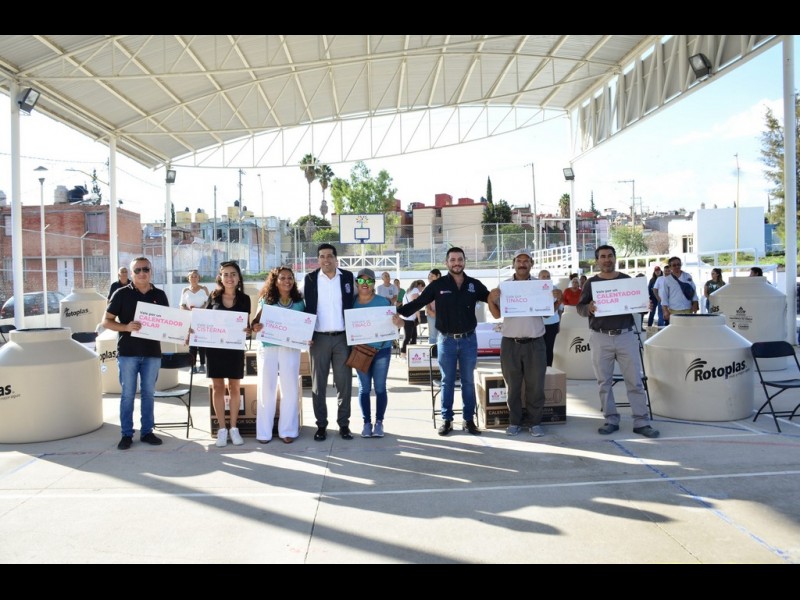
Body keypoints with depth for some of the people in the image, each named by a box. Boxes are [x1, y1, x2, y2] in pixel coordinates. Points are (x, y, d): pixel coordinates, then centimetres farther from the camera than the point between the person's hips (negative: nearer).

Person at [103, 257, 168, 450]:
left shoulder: (160, 295, 7)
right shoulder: (122, 294, -2)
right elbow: (106, 321, -2)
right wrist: (126, 327, -20)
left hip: (152, 352, 3)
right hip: (128, 352, -2)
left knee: (149, 393, 9)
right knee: (127, 394, 4)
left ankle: (147, 432, 19)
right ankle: (126, 434, 14)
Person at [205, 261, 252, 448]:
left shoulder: (244, 299, 3)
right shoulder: (213, 297, 3)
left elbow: (247, 325, 4)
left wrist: (247, 329, -17)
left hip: (235, 347, 0)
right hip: (214, 346, 0)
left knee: (235, 387, 4)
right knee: (218, 387, 3)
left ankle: (233, 428, 14)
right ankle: (221, 429, 11)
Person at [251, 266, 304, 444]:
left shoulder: (299, 302, 5)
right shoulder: (265, 300, 3)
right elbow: (257, 323, 3)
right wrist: (255, 327, -19)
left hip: (290, 349, 1)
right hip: (267, 348, -1)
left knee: (290, 389, 4)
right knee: (266, 389, 5)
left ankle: (288, 430, 14)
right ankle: (264, 432, 13)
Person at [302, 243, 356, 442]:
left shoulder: (348, 277, 5)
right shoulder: (310, 278, 2)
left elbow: (354, 303, 12)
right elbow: (306, 307, 5)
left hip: (342, 337, 1)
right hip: (319, 337, 0)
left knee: (344, 382, 3)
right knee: (318, 384, 4)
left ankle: (344, 424, 13)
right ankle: (321, 425, 13)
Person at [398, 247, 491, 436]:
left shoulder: (474, 285, 3)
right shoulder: (438, 285, -2)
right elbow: (418, 302, -5)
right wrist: (398, 311, -17)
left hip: (468, 339, 1)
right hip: (446, 340, -1)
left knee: (468, 381, 9)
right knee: (447, 381, 7)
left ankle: (469, 420, 18)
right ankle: (446, 420, 16)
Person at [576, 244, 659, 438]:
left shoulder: (627, 280, 10)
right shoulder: (591, 283, 7)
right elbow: (579, 307, 4)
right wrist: (589, 308, -18)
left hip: (626, 335, 0)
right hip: (601, 337, 0)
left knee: (635, 381, 0)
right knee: (604, 382, 5)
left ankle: (641, 422, 7)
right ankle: (611, 420, 16)